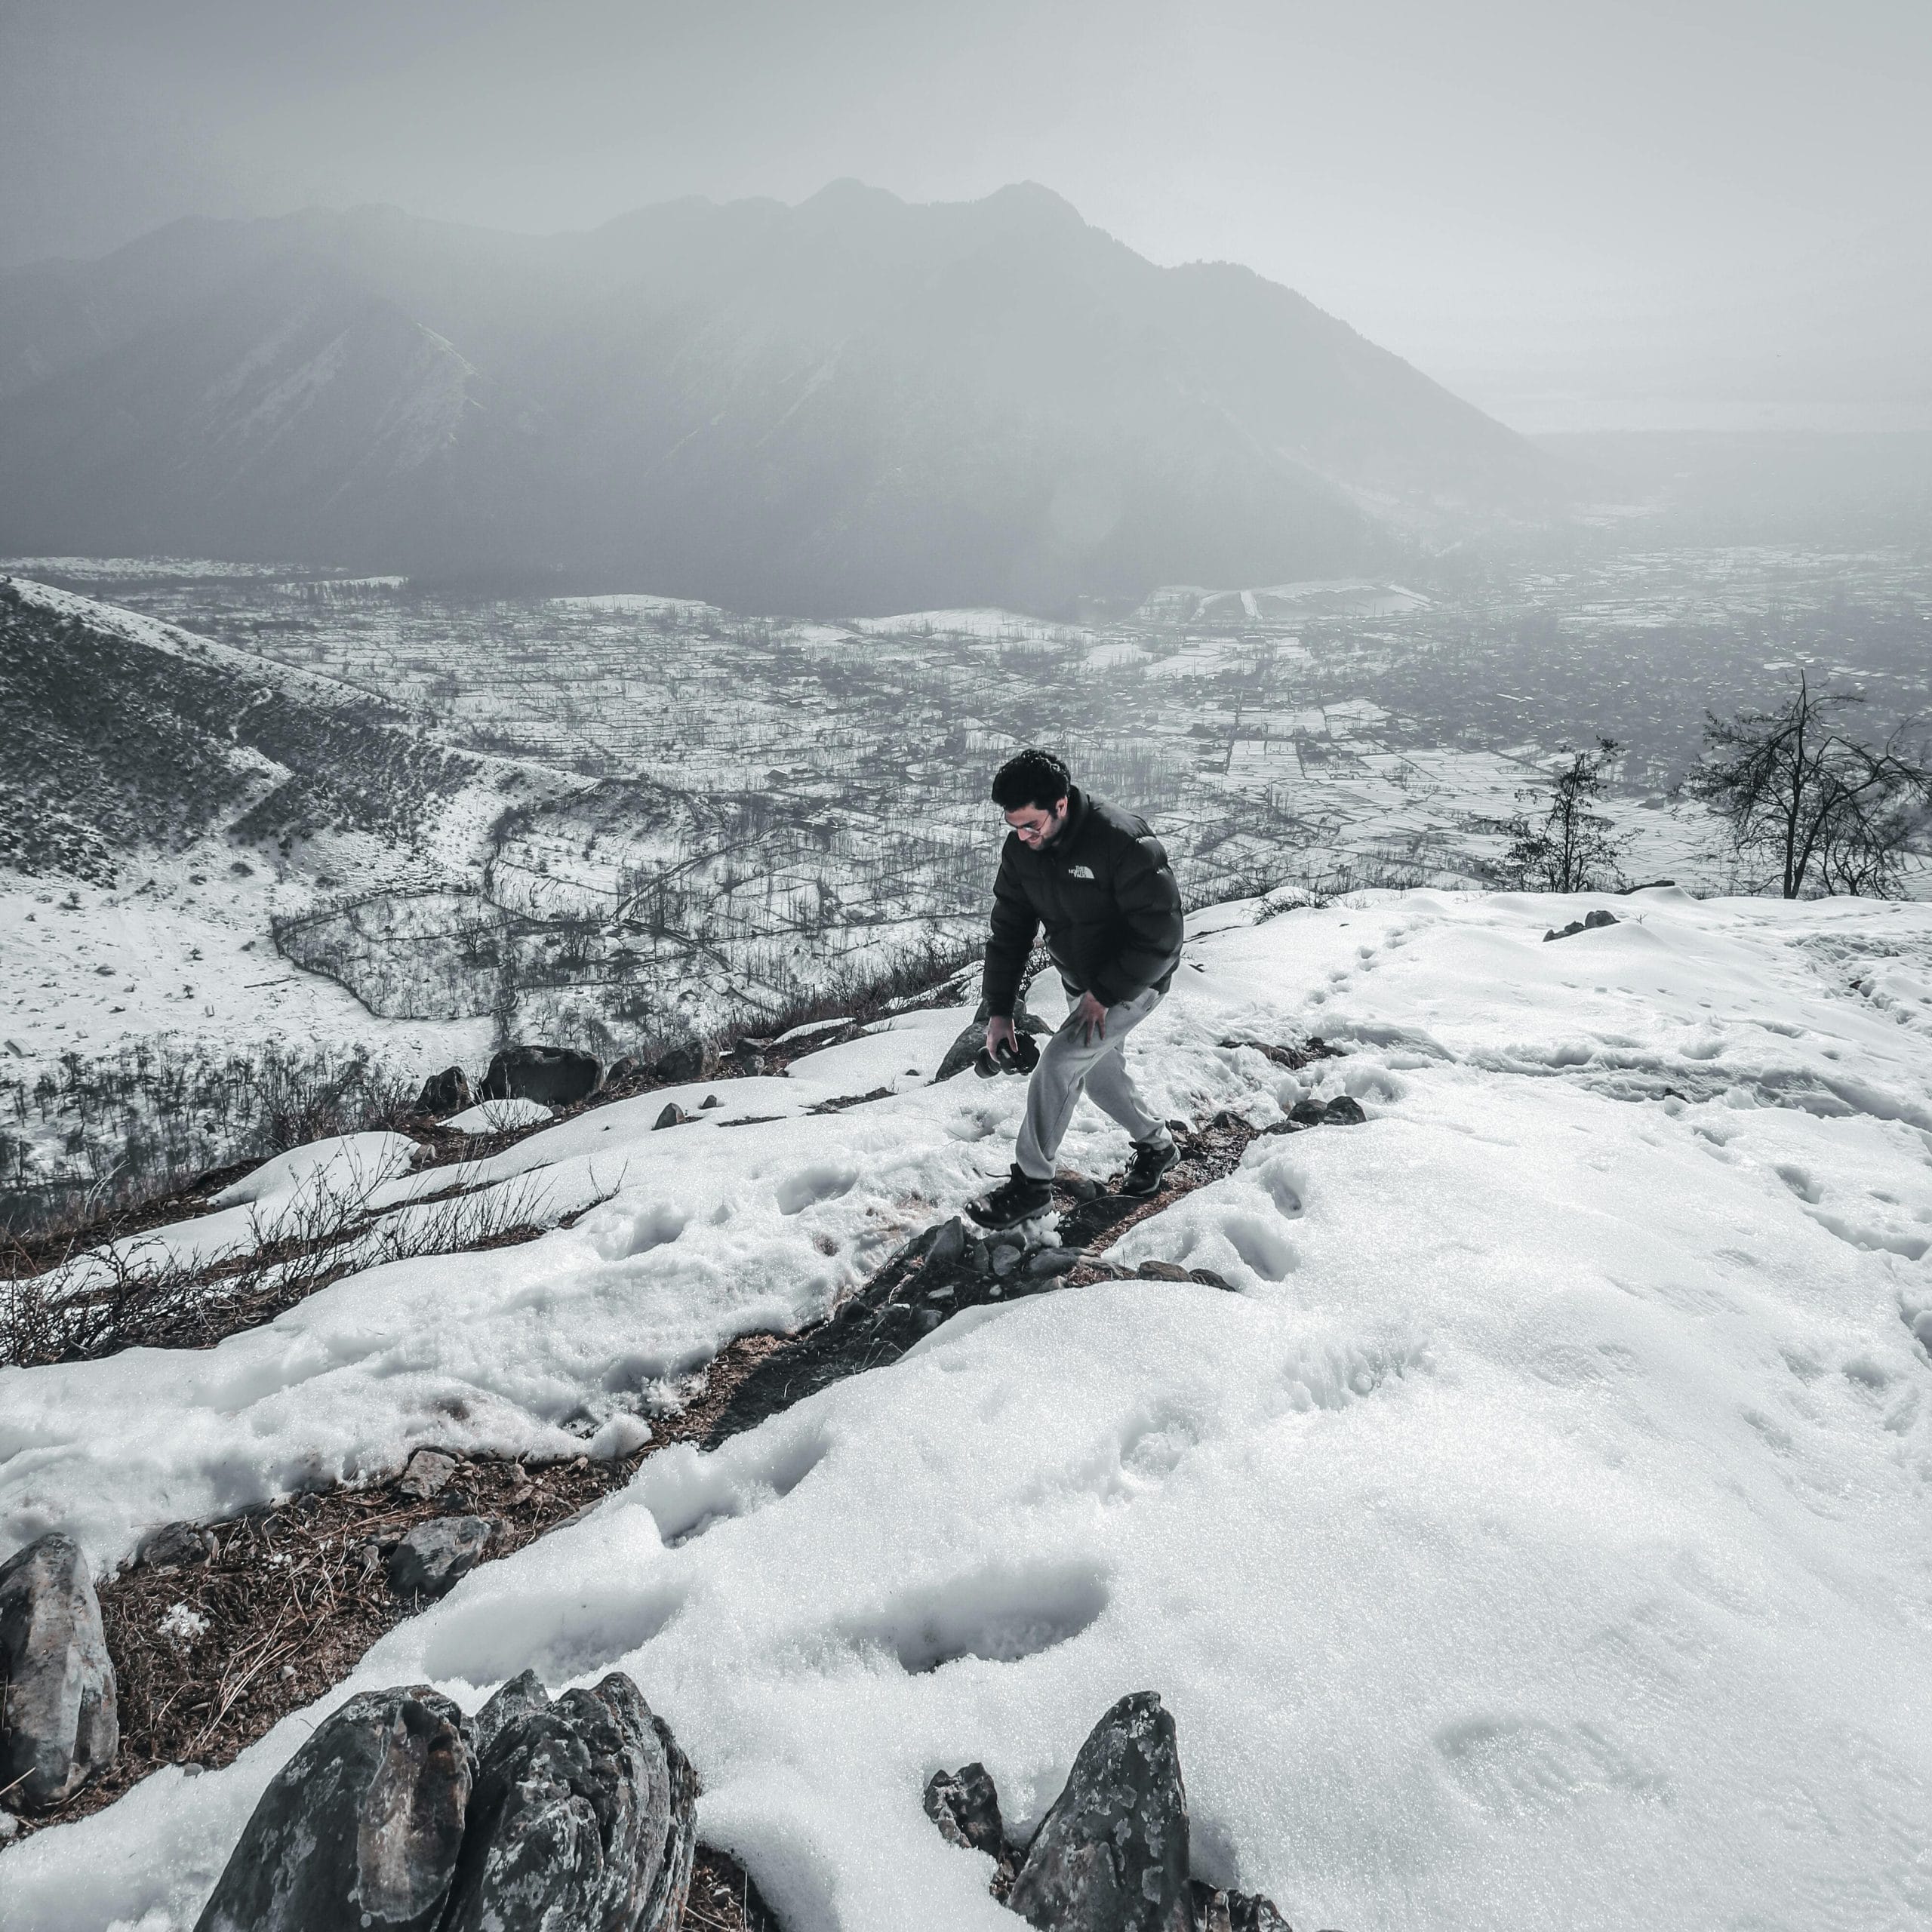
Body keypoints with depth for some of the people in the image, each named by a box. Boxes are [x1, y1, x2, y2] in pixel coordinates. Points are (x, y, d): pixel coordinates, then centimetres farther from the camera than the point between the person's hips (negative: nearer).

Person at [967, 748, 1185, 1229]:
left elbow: (1161, 936, -26)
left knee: (1058, 1062, -17)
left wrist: (1106, 994, -23)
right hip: (1080, 983, 7)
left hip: (1133, 981, -7)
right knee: (1099, 1074, 18)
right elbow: (1009, 931, 0)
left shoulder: (1123, 842, -32)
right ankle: (1156, 1144, 44)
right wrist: (999, 1009, -4)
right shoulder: (1020, 850, -11)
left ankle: (1031, 1184, -4)